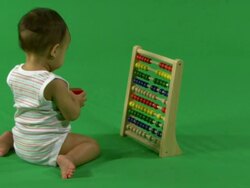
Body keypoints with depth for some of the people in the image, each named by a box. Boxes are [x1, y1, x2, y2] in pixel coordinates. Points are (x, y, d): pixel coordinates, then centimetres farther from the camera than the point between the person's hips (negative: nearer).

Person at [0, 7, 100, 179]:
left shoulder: (14, 75, -7)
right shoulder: (54, 84, -28)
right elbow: (72, 115, -18)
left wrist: (66, 96, 9)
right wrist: (76, 101, 3)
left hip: (21, 145, 7)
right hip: (44, 149, -7)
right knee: (92, 145, 1)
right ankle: (67, 158, -24)